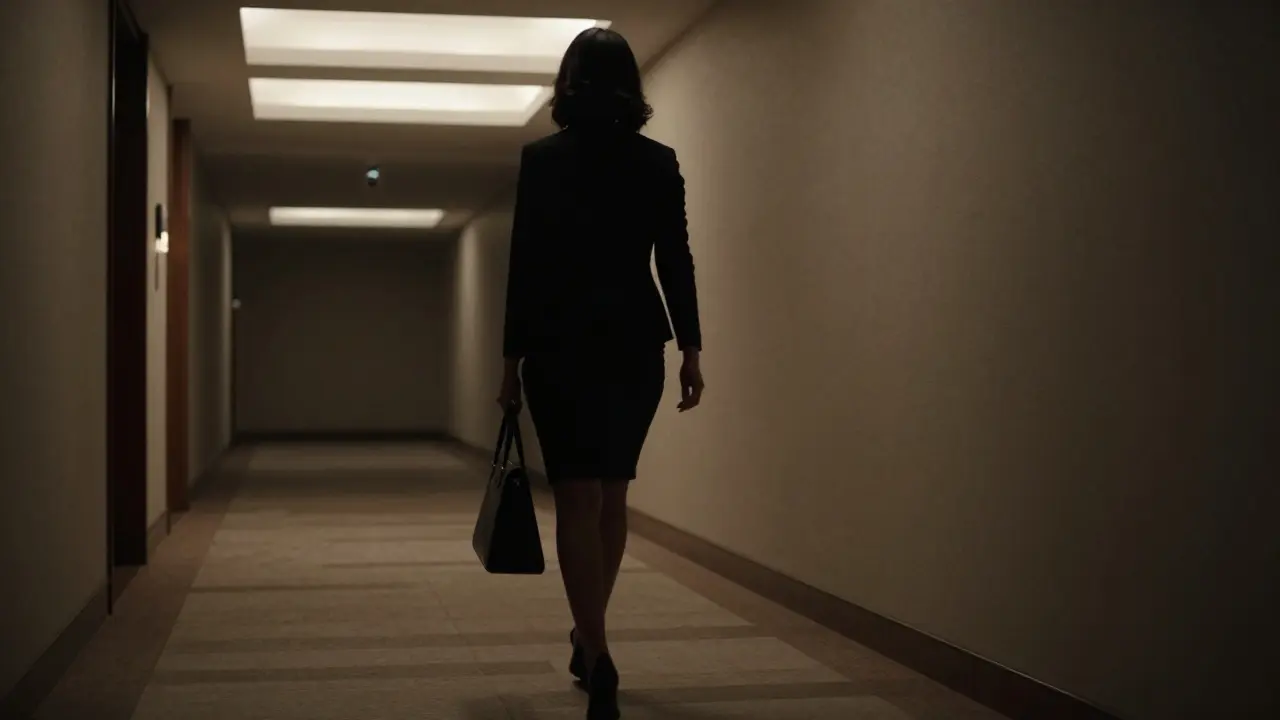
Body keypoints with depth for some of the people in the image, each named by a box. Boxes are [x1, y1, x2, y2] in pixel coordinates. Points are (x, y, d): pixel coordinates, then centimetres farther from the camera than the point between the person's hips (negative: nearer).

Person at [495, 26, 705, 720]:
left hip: (562, 345, -3)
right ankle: (589, 638, 28)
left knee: (578, 500, -3)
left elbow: (524, 265, -5)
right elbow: (675, 261, 0)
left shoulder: (540, 159, -4)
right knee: (610, 495, 16)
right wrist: (690, 348, 3)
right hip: (636, 344, 3)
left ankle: (599, 661, -12)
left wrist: (513, 357, 0)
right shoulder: (660, 163, 3)